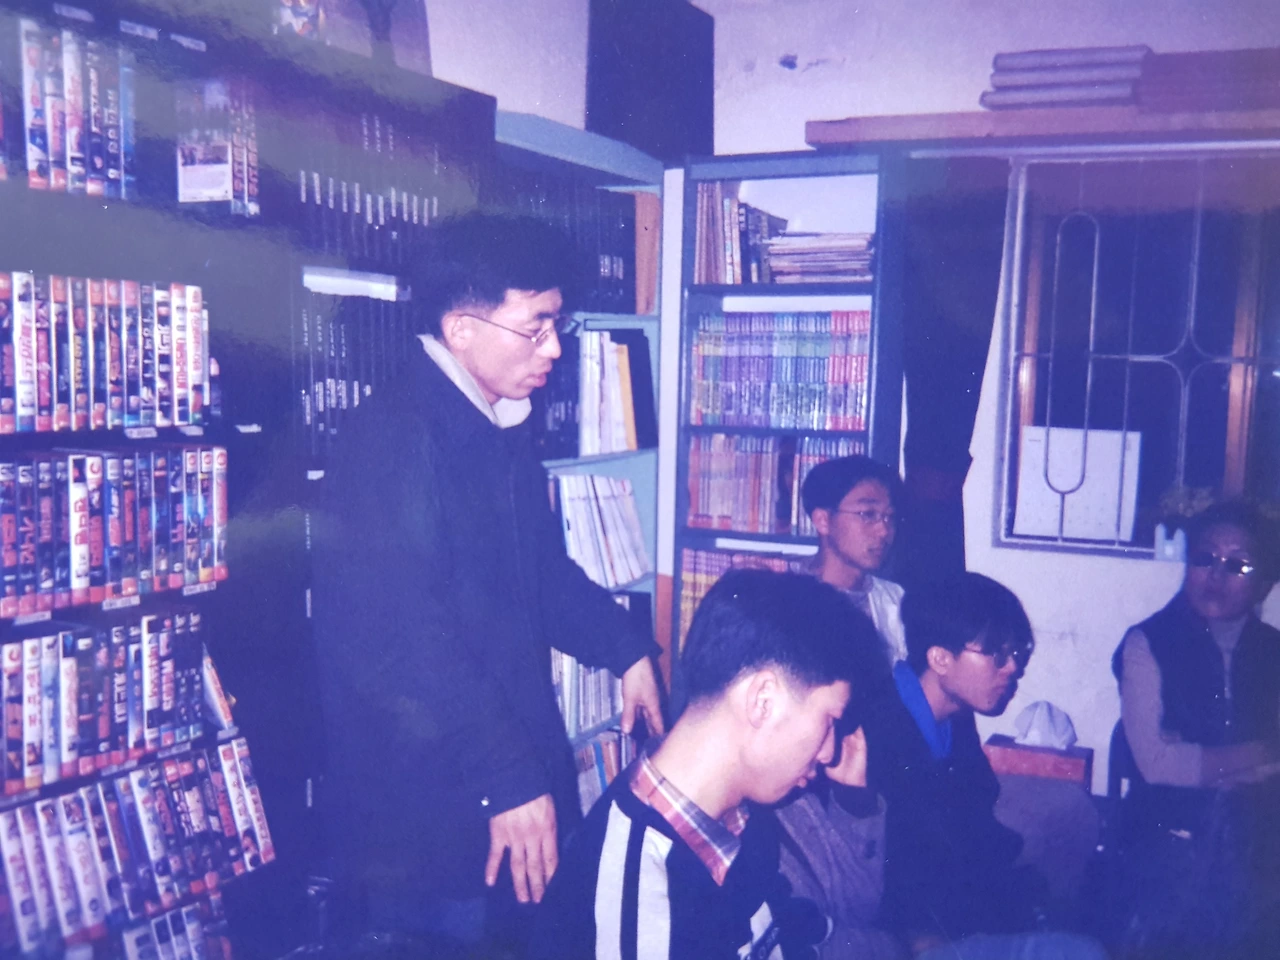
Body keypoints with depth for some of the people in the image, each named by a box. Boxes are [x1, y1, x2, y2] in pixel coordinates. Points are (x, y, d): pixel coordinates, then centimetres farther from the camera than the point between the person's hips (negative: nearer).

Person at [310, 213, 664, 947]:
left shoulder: (504, 430, 10)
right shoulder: (392, 439, -20)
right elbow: (402, 643, -27)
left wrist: (624, 648, 15)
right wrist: (508, 781, -26)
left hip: (522, 769, 9)